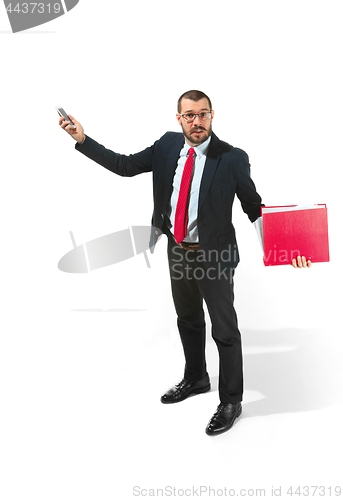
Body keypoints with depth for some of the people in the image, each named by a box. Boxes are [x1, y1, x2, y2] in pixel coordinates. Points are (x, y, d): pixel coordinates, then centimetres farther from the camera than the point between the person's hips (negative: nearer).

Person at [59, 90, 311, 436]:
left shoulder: (232, 159, -16)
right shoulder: (167, 146, -3)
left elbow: (255, 208, -11)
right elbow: (125, 166, 3)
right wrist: (83, 140, -3)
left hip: (214, 255, -5)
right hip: (177, 251, 5)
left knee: (225, 330, 7)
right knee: (188, 321, 24)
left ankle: (231, 401, 27)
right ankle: (195, 379, 48)